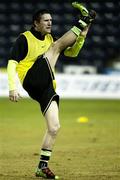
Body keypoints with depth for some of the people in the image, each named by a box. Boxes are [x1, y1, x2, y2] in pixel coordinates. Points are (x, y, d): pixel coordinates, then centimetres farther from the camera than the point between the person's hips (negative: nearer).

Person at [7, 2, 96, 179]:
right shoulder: (25, 38, 0)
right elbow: (12, 63, -7)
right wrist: (13, 87, -19)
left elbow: (72, 53, 20)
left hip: (46, 87, 6)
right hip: (32, 80, -6)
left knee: (54, 128, -4)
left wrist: (81, 36, 1)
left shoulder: (50, 39, 21)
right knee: (57, 45, -13)